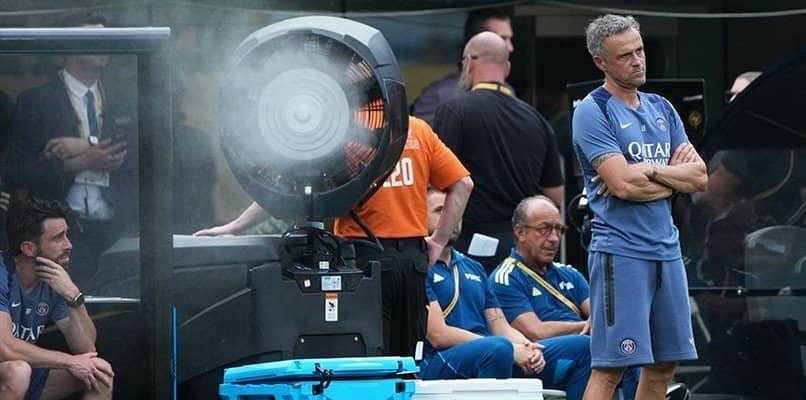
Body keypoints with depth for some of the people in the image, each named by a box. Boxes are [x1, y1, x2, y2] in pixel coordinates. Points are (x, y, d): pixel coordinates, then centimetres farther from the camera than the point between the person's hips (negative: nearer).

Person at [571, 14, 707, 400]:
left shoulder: (662, 109, 15)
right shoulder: (593, 111, -6)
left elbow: (699, 177, 8)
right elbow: (622, 183, -17)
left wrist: (650, 171, -8)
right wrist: (675, 176, -2)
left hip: (666, 249, 7)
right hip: (620, 251, -7)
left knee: (664, 364, 8)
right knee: (610, 367, -11)